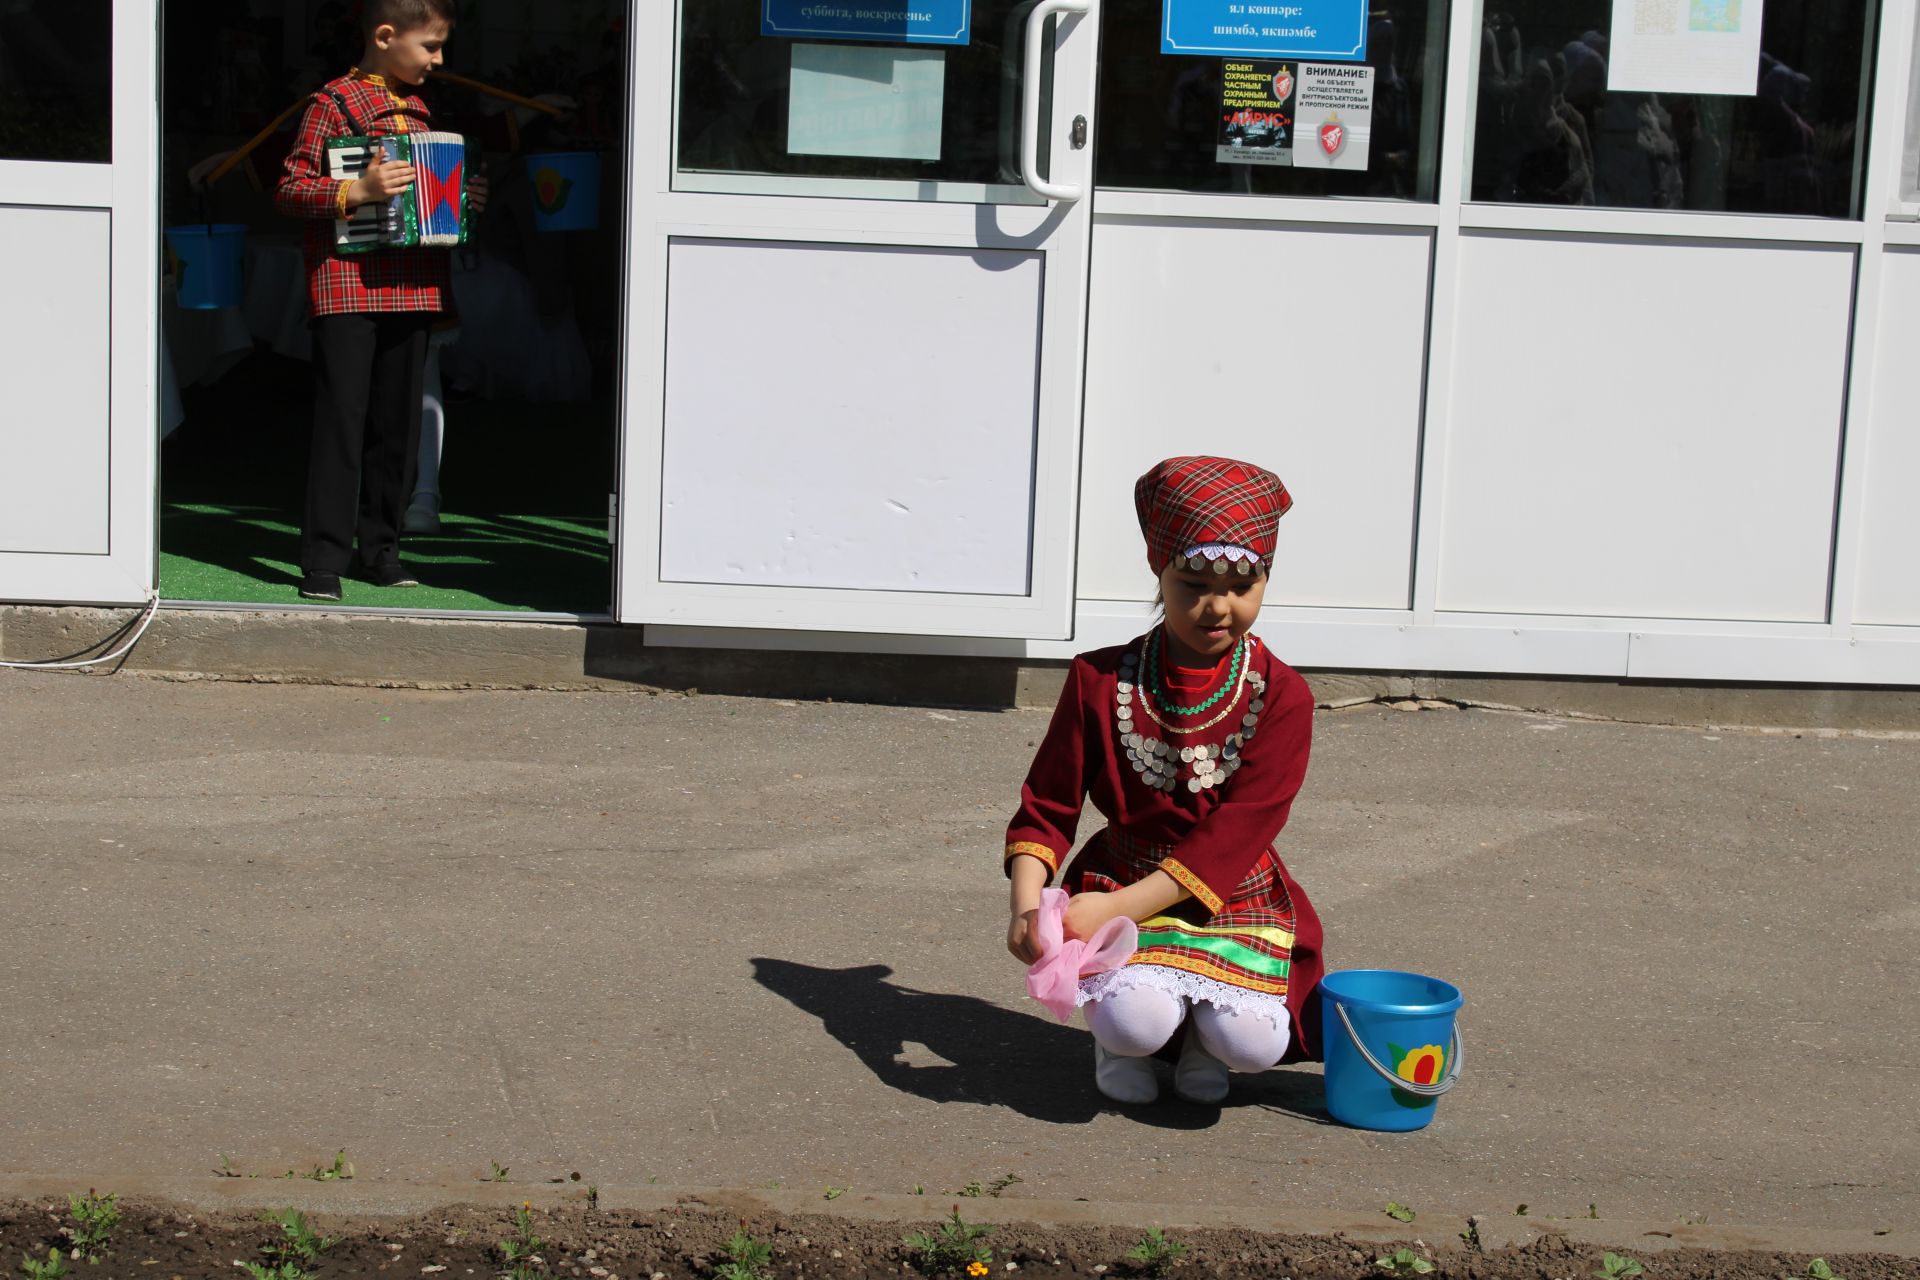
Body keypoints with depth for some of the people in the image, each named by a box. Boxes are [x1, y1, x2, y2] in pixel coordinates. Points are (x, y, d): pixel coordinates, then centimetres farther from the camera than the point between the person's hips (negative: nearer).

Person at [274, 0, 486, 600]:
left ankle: (380, 548, 18)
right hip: (347, 287, -7)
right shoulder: (334, 102, -5)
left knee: (398, 421, 9)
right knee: (341, 420, -7)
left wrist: (461, 200, 9)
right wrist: (357, 190, -23)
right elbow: (289, 190, -9)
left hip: (412, 288, 7)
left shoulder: (418, 109, 17)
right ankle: (324, 560, -4)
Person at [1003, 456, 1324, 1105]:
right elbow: (1045, 811, 0)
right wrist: (1026, 907, -21)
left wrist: (1117, 907, -24)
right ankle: (1117, 1035, 8)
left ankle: (1202, 1036, 12)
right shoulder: (1101, 680, -2)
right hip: (1120, 882, 0)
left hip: (1235, 897, 0)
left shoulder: (1281, 697, -7)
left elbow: (1234, 836, -15)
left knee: (1252, 1044, -26)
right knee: (1135, 1022, -30)